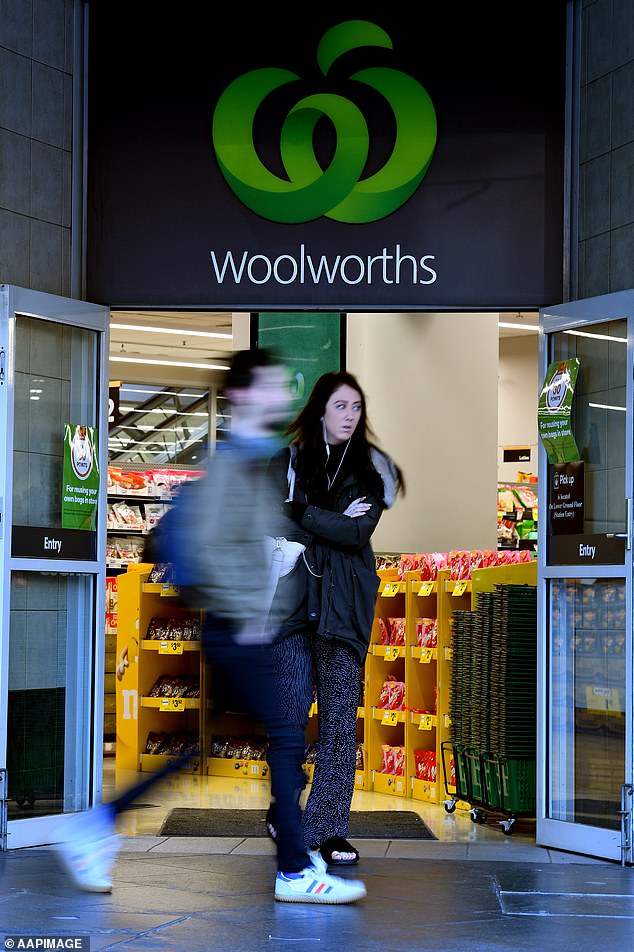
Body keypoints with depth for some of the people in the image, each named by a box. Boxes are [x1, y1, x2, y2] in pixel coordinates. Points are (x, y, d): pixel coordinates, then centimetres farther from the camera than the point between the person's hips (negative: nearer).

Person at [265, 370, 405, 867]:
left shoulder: (371, 469, 8)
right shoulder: (287, 462, 10)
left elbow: (358, 535, -7)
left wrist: (301, 512, -9)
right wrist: (336, 522, -9)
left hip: (345, 606, 0)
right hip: (293, 598, 0)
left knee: (340, 717, -5)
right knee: (291, 710, -1)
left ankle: (328, 828, -2)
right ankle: (283, 811, 20)